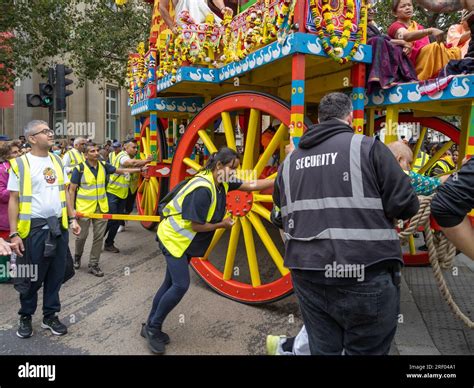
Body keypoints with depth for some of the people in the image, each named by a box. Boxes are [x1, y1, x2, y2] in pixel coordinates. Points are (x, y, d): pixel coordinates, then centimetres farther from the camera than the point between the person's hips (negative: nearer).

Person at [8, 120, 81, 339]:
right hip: (34, 227, -4)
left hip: (59, 226, 4)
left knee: (56, 274, 11)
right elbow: (14, 200, -6)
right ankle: (26, 317, 29)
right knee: (33, 277, 8)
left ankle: (50, 316, 27)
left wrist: (72, 218, 8)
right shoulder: (20, 164, -6)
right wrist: (14, 234, -9)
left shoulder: (57, 161, 9)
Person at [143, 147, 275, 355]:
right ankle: (153, 328, 6)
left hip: (184, 241, 9)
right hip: (174, 238, -9)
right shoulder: (203, 189, -29)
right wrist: (222, 225, -13)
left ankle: (151, 327, 27)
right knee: (181, 285, -13)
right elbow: (195, 225, -26)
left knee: (171, 283, 13)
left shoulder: (222, 182, -2)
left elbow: (251, 185, 3)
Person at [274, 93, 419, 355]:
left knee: (322, 349, 18)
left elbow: (280, 205, 23)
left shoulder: (290, 160, 10)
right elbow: (406, 205, -7)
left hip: (306, 274, 5)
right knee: (366, 349, 11)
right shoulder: (368, 147, -5)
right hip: (364, 276, -4)